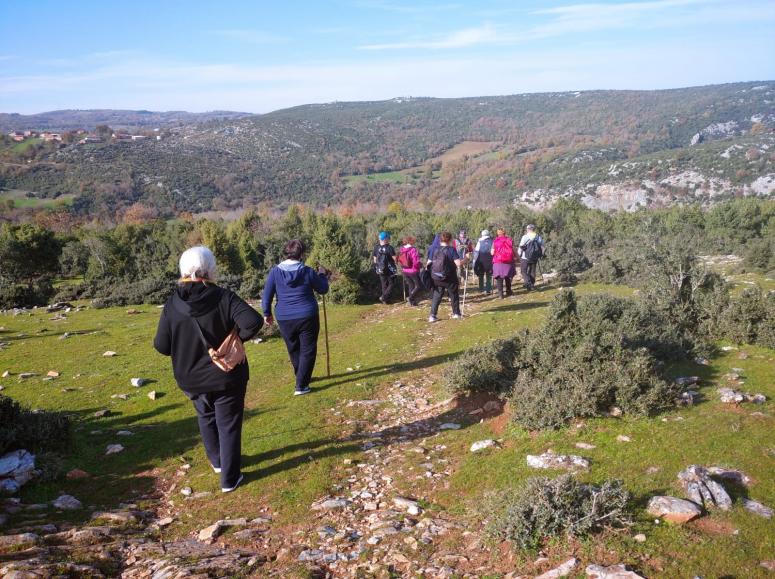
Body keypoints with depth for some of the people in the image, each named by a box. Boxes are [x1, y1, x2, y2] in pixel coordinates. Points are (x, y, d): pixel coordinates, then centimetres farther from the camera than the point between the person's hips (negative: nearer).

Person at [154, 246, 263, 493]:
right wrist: (238, 337, -13)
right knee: (229, 425, 12)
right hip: (226, 377, -3)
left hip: (191, 378, 4)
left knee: (206, 417, 28)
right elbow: (253, 322, -32)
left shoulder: (172, 304, -11)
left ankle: (217, 462, 44)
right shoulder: (223, 297, -20)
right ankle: (229, 479, 18)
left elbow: (161, 346, -7)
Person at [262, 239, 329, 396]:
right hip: (307, 317, -3)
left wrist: (268, 313, 11)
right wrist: (323, 275, 22)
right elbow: (323, 289, 5)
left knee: (294, 350, 20)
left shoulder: (275, 272, -6)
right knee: (308, 351, 6)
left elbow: (266, 296, -3)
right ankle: (301, 386, 2)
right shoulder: (308, 271, -9)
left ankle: (303, 378, 37)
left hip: (284, 319, 3)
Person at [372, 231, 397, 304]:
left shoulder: (376, 247, -4)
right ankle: (383, 297, -4)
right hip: (390, 270, -5)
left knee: (384, 285, 17)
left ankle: (384, 300, 22)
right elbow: (395, 259, -16)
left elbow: (375, 259, 4)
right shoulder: (389, 248, -18)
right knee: (391, 284, 10)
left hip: (380, 270, 5)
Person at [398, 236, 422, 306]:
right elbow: (416, 262, -22)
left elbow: (399, 260, 4)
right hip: (413, 271, -6)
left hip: (405, 271, 6)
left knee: (410, 286, 17)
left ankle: (413, 301, 19)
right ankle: (411, 297, -8)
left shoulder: (402, 249, -3)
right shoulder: (413, 250, -21)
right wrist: (421, 265, -3)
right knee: (418, 286, 8)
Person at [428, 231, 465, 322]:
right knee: (454, 295, 16)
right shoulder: (451, 250, -13)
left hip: (436, 278, 4)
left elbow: (430, 262, 6)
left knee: (436, 296, 8)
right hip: (449, 278, -3)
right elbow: (458, 263, -18)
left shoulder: (435, 250, 1)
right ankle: (456, 313, 27)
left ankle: (432, 316, 0)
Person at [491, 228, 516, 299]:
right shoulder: (510, 240, 1)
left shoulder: (495, 241, -2)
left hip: (498, 262, -2)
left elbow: (492, 253, -3)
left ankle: (500, 293, -4)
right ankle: (508, 291, 27)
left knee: (499, 277, 2)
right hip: (508, 261, 2)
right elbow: (514, 251, 0)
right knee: (507, 277, 18)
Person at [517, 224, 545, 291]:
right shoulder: (538, 237, 3)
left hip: (525, 258, -4)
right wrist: (541, 255, 18)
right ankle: (532, 284, 19)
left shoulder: (525, 237, -10)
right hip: (535, 258, 4)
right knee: (532, 271, 15)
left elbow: (521, 247, -8)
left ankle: (528, 282, -15)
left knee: (523, 271, 4)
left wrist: (519, 254, 7)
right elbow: (542, 247, 6)